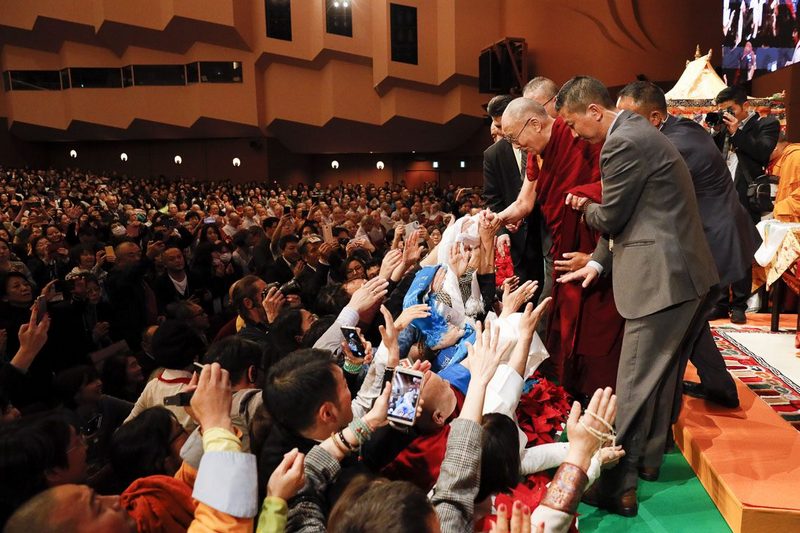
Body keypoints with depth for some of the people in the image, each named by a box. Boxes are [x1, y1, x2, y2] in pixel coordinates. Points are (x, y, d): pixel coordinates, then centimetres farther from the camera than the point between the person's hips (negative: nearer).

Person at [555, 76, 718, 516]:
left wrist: (584, 207, 9)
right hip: (676, 267, 11)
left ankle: (618, 485, 4)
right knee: (659, 371, 21)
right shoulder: (634, 131, 15)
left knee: (634, 384, -5)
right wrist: (598, 262, 13)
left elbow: (609, 216, -13)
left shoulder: (624, 142, -18)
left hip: (663, 275, -11)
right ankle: (648, 455, 38)